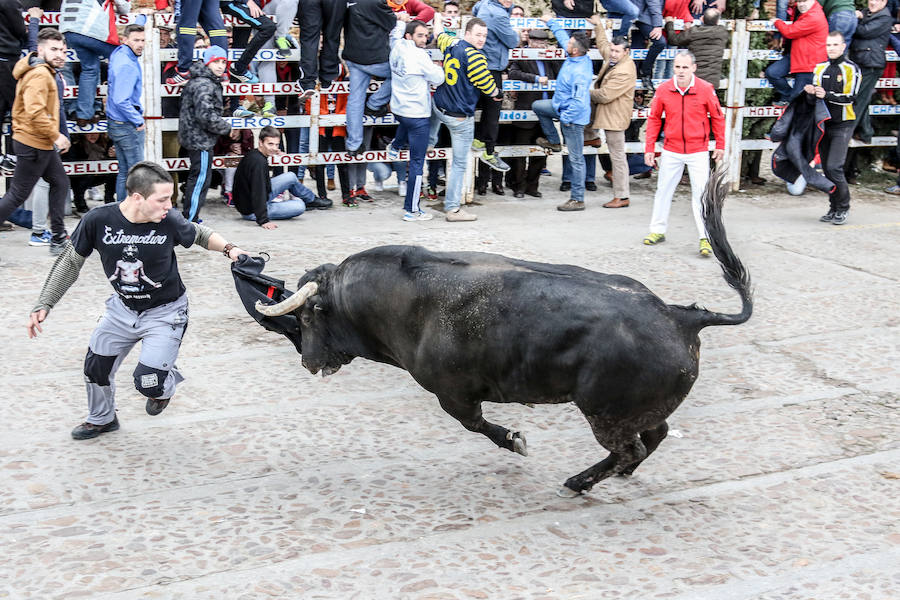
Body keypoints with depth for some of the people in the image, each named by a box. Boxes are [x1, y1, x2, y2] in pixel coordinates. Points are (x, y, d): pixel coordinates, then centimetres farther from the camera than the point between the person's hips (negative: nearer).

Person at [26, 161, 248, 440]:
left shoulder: (169, 221, -24)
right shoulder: (98, 220, -22)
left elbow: (199, 235, -1)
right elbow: (71, 262, -7)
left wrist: (228, 248, -19)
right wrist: (44, 304, -8)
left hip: (165, 312, -3)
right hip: (122, 308, 3)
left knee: (148, 382, -13)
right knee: (96, 367, 15)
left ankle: (165, 382, 26)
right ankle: (101, 419, 46)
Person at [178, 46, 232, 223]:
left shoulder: (207, 82, 15)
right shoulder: (204, 85, -19)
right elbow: (206, 115, -27)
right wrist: (226, 128, -14)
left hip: (195, 139, 11)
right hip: (201, 140, -11)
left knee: (197, 178, 19)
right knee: (201, 180, -6)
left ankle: (190, 219, 28)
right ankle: (190, 221, -2)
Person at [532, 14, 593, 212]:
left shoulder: (580, 73, -32)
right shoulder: (573, 56, -4)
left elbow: (579, 101, -33)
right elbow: (562, 36, 16)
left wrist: (566, 117, -22)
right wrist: (551, 21, 25)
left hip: (573, 116, -10)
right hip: (561, 106, 10)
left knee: (576, 158, -4)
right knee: (537, 106, 29)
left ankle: (577, 199, 2)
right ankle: (553, 142, 38)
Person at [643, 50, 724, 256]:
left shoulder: (705, 89, -9)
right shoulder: (664, 90, -5)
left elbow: (717, 118, 2)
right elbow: (654, 119, 5)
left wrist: (720, 145, 4)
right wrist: (649, 148, 3)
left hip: (698, 152, -2)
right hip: (671, 151, 2)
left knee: (700, 194, -4)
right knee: (663, 190, 12)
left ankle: (705, 238, 1)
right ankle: (658, 230, 27)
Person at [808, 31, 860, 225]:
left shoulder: (851, 69, -4)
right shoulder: (820, 68, 10)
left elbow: (849, 98, -13)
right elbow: (813, 99, 9)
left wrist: (827, 95, -26)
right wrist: (811, 93, -14)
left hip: (843, 125, -5)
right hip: (824, 123, 5)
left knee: (834, 167, -15)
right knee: (827, 169, 7)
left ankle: (843, 208, -1)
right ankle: (834, 208, 18)